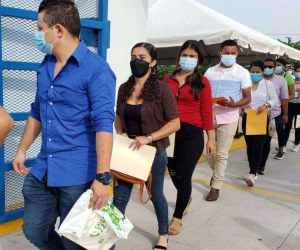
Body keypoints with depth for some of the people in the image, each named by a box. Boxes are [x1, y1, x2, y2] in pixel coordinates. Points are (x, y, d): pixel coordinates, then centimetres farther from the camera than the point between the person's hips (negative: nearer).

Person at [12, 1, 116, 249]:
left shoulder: (96, 69, -15)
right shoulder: (45, 67, 10)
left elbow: (104, 124, -22)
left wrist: (102, 177, -26)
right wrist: (22, 150, 20)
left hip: (77, 174, -7)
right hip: (42, 170, 7)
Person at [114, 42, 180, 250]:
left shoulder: (161, 89, -12)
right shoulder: (124, 88, 2)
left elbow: (175, 123, -14)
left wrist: (148, 137, -22)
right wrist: (121, 133, -5)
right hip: (128, 151, 4)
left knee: (156, 194, 14)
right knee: (119, 197, 3)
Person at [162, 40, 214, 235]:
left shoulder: (202, 82, -1)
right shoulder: (168, 79, 6)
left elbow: (206, 112, -3)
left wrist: (211, 139, -4)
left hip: (192, 133, -3)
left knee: (184, 176, 2)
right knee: (173, 172, 14)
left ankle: (178, 217, 21)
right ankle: (186, 198, 47)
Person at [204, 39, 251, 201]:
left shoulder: (242, 73, 0)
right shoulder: (210, 71, 8)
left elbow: (247, 98, -1)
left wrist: (233, 104, -21)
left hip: (228, 118, -3)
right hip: (209, 116, 3)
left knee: (222, 154, 1)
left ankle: (216, 187, 14)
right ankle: (217, 171, 37)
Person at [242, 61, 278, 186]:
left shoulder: (268, 84, 0)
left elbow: (275, 99, -1)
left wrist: (266, 105, -19)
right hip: (247, 117, 3)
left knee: (257, 147, -13)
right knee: (249, 146, 10)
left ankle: (253, 174, -14)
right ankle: (253, 172, 23)